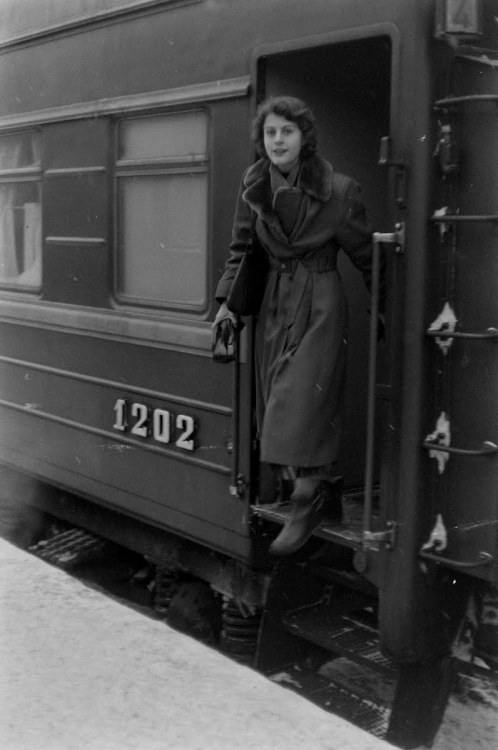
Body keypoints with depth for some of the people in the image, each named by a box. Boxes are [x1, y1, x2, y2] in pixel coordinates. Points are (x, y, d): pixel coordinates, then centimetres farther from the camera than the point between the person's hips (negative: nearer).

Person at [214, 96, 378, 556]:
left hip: (320, 304, -5)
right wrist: (227, 300, 3)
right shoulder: (253, 186, 1)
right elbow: (241, 247, 11)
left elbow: (366, 255, -3)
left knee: (303, 404, -10)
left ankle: (307, 508, 3)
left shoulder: (337, 190, -12)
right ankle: (328, 496, 23)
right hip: (275, 303, 6)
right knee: (278, 406, 8)